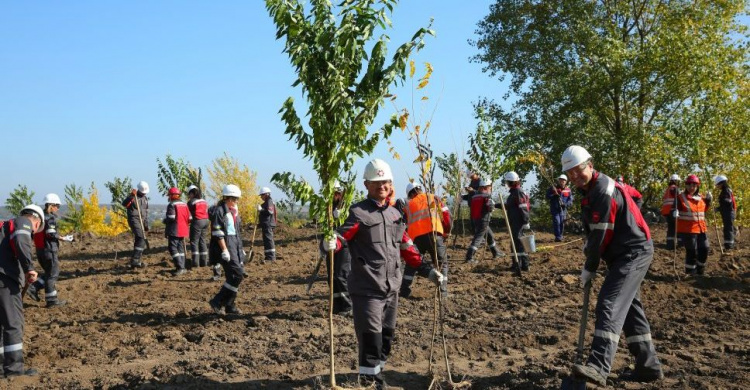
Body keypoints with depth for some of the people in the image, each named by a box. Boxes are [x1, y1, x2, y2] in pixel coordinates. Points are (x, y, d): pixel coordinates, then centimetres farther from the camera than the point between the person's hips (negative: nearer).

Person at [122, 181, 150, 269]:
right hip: (134, 219, -8)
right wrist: (131, 196, -37)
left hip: (142, 221, 8)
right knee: (141, 238, -21)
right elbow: (124, 203, -25)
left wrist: (146, 225, 21)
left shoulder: (145, 198, 17)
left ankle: (136, 261, 17)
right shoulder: (133, 196, -6)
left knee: (138, 240, 9)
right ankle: (135, 260, -23)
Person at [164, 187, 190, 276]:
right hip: (183, 230, 8)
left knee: (173, 248, -5)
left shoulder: (172, 205, -12)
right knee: (181, 248, 16)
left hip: (174, 231, -8)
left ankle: (180, 267, -14)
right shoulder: (184, 204, 10)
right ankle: (182, 267, 17)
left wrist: (165, 220, 0)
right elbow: (189, 218, 10)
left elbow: (171, 218, -20)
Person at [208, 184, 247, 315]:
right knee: (237, 275, -15)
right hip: (225, 245, -9)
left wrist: (240, 249, 22)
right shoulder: (219, 211, -11)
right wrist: (225, 250, -21)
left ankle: (230, 306, 17)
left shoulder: (234, 211, 16)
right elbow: (218, 233, -17)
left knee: (233, 277, 9)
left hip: (235, 245, 9)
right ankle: (217, 302, -7)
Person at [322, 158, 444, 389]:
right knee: (370, 338, -8)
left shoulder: (395, 214, 12)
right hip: (367, 289, -7)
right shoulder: (358, 212, -8)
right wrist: (331, 244, -43)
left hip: (391, 287, 7)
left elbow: (406, 248, 19)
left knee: (387, 336, 17)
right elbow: (342, 237, -20)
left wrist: (427, 270, 16)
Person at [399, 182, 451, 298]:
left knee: (411, 264, 18)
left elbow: (405, 225, 20)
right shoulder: (432, 198, 18)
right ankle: (443, 290, 8)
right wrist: (447, 232, 23)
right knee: (442, 262, 14)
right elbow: (446, 214, 12)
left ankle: (404, 291, 15)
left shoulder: (408, 205, 22)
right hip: (434, 234, -1)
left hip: (416, 237, 1)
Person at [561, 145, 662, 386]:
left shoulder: (603, 191, -19)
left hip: (633, 253, -11)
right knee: (630, 308, 15)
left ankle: (598, 368, -31)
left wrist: (589, 269, -11)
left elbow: (601, 235, -19)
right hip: (624, 255, 11)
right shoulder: (590, 189, 14)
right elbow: (594, 231, 23)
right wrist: (589, 247, 5)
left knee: (608, 305, -22)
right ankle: (648, 366, 24)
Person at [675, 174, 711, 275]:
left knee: (704, 249, 11)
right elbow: (675, 209, -12)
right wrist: (675, 212, -34)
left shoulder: (700, 197, 10)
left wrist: (708, 200, 11)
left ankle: (700, 270, 30)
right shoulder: (681, 197, -9)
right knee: (692, 251, -2)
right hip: (687, 230, -6)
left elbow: (704, 208, 25)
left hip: (701, 229, 7)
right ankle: (690, 272, 14)